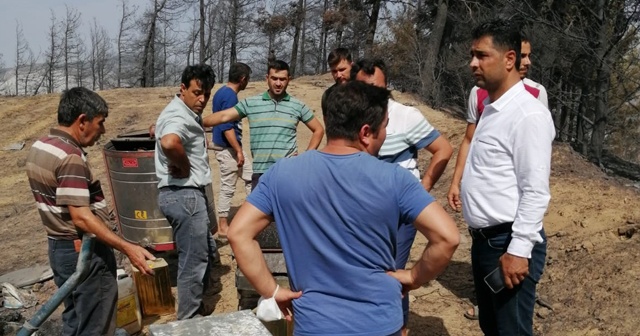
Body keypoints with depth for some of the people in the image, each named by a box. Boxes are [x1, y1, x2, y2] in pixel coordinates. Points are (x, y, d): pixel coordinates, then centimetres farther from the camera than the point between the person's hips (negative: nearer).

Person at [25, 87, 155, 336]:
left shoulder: (40, 147, 6)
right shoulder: (70, 156, -23)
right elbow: (81, 217, -28)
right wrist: (127, 248, -30)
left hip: (59, 247, 10)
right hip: (85, 252, -10)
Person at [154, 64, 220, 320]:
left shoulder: (188, 114, 15)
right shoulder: (179, 116, -19)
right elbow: (169, 143, -43)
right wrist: (184, 167, -23)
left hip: (190, 194, 11)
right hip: (184, 195, -11)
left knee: (207, 253, 22)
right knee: (193, 260, 0)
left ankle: (195, 305, 37)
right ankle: (188, 321, 13)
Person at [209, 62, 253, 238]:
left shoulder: (222, 92, 11)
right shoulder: (230, 96, -19)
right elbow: (227, 127, -24)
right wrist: (238, 150, -21)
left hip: (228, 146, 10)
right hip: (228, 148, -10)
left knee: (250, 177, 15)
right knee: (228, 187, -1)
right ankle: (223, 227, 8)